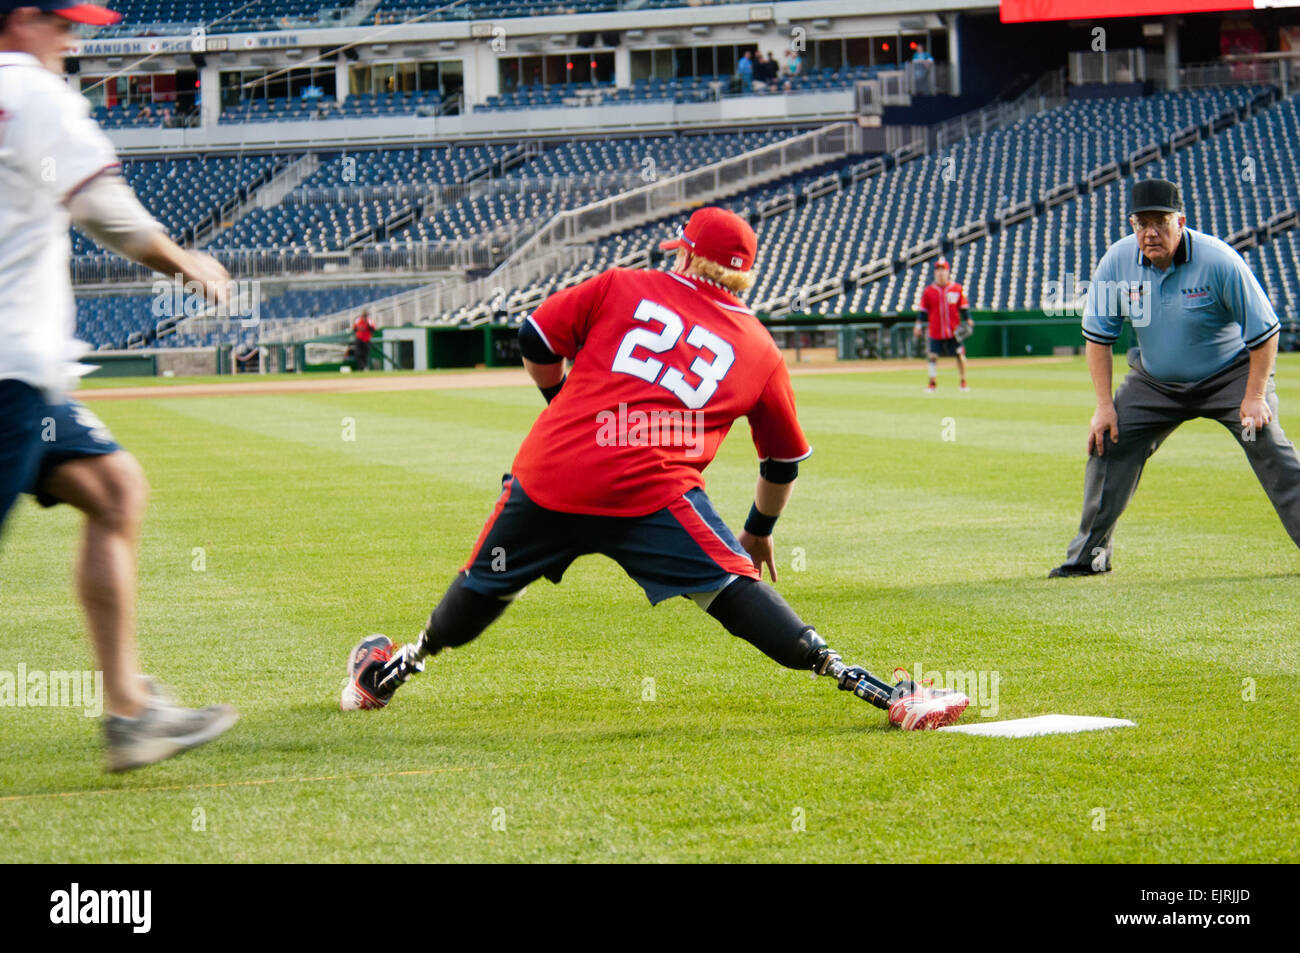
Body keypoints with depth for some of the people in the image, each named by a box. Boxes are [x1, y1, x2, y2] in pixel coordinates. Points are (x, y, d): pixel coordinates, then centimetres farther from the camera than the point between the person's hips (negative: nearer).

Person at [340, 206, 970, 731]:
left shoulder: (621, 288, 14)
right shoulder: (759, 349, 15)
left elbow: (535, 342, 14)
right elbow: (783, 461, 24)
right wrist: (759, 531, 41)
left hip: (549, 472, 1)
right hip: (653, 491, -1)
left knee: (484, 588, 21)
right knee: (733, 588, -8)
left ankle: (390, 672, 42)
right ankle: (877, 692, -20)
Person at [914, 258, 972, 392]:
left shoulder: (957, 289, 2)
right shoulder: (928, 291, 3)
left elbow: (964, 307, 6)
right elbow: (922, 310, 6)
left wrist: (967, 321, -4)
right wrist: (918, 325, 1)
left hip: (954, 331, -1)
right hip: (935, 331, 1)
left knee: (960, 355, -1)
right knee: (932, 356, -1)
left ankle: (963, 382, 12)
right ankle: (932, 382, 10)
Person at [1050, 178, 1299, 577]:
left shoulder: (1219, 261, -26)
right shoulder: (1118, 261, -14)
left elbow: (1264, 331, -18)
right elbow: (1098, 335, -3)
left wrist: (1255, 397, -22)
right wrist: (1104, 404, -8)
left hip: (1230, 375, -4)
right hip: (1155, 381, 4)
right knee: (1108, 443, -5)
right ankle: (1090, 554, 7)